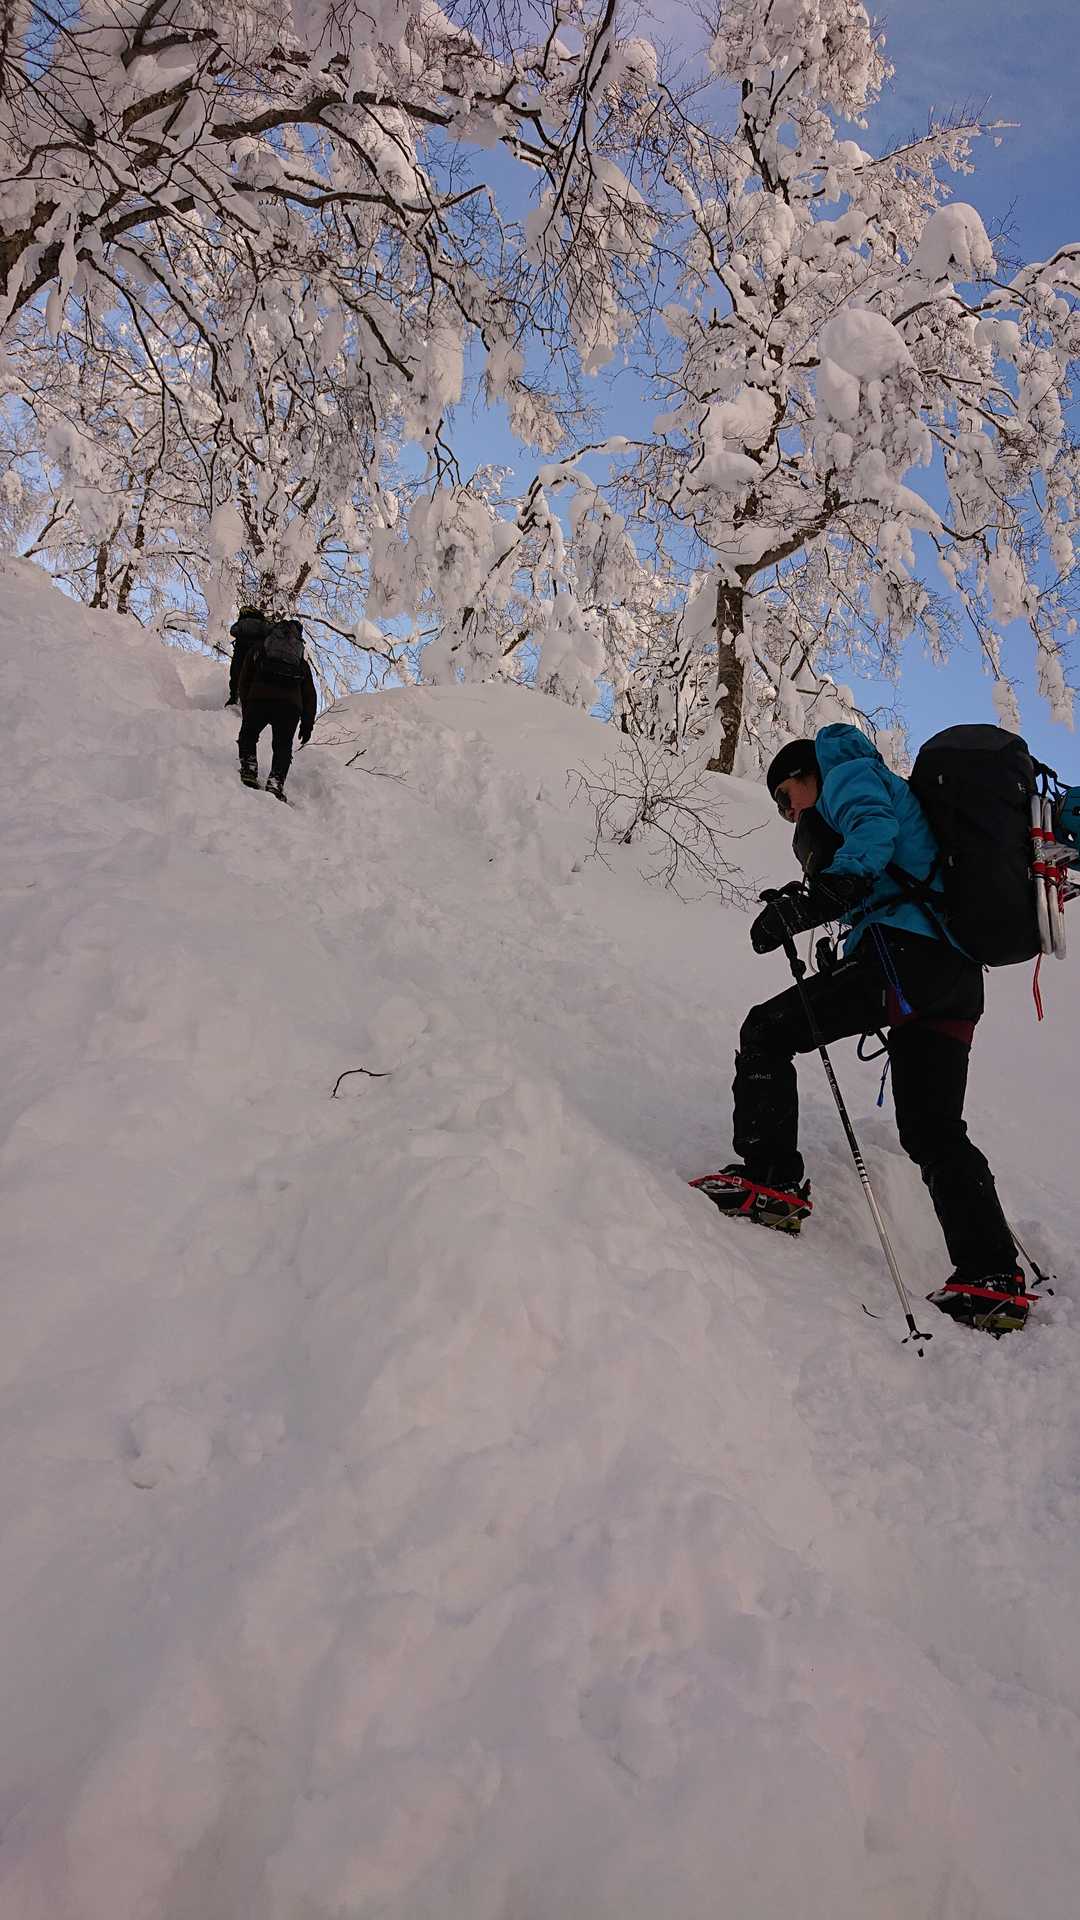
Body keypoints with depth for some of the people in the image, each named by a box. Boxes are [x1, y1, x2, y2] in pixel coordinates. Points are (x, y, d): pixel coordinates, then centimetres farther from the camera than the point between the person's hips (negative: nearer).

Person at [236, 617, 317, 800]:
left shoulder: (257, 649, 27)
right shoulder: (302, 662, 30)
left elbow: (244, 680, 19)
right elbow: (309, 694, 24)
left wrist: (245, 708, 18)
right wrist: (307, 723, 23)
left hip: (260, 698, -1)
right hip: (291, 705, 1)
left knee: (248, 735, 20)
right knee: (283, 747, 10)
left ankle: (249, 771, 2)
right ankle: (276, 784, -7)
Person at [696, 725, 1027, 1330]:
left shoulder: (849, 775, 9)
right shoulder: (892, 790, 37)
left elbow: (873, 830, -14)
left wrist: (818, 899, -25)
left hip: (903, 948, -9)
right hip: (959, 972, 10)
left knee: (768, 1031, -1)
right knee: (934, 1131, 9)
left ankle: (770, 1178, -2)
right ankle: (992, 1277, 6)